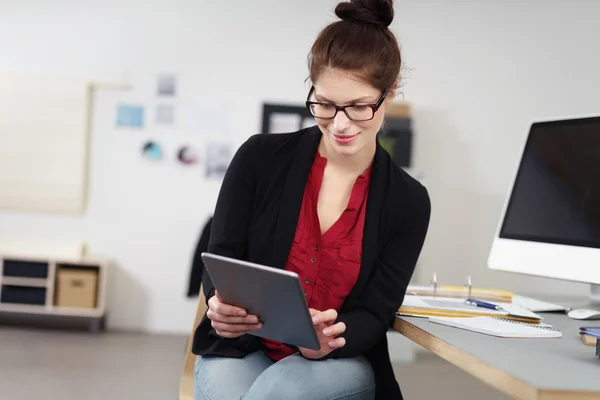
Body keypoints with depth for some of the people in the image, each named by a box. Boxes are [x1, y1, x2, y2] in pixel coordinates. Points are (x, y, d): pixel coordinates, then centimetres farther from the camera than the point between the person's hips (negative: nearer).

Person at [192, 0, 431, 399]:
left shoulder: (409, 202, -3)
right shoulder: (259, 157, -4)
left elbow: (374, 316, -5)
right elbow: (221, 260, -1)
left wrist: (331, 339, -30)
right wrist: (221, 305, -26)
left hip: (342, 362, 0)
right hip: (241, 347, 1)